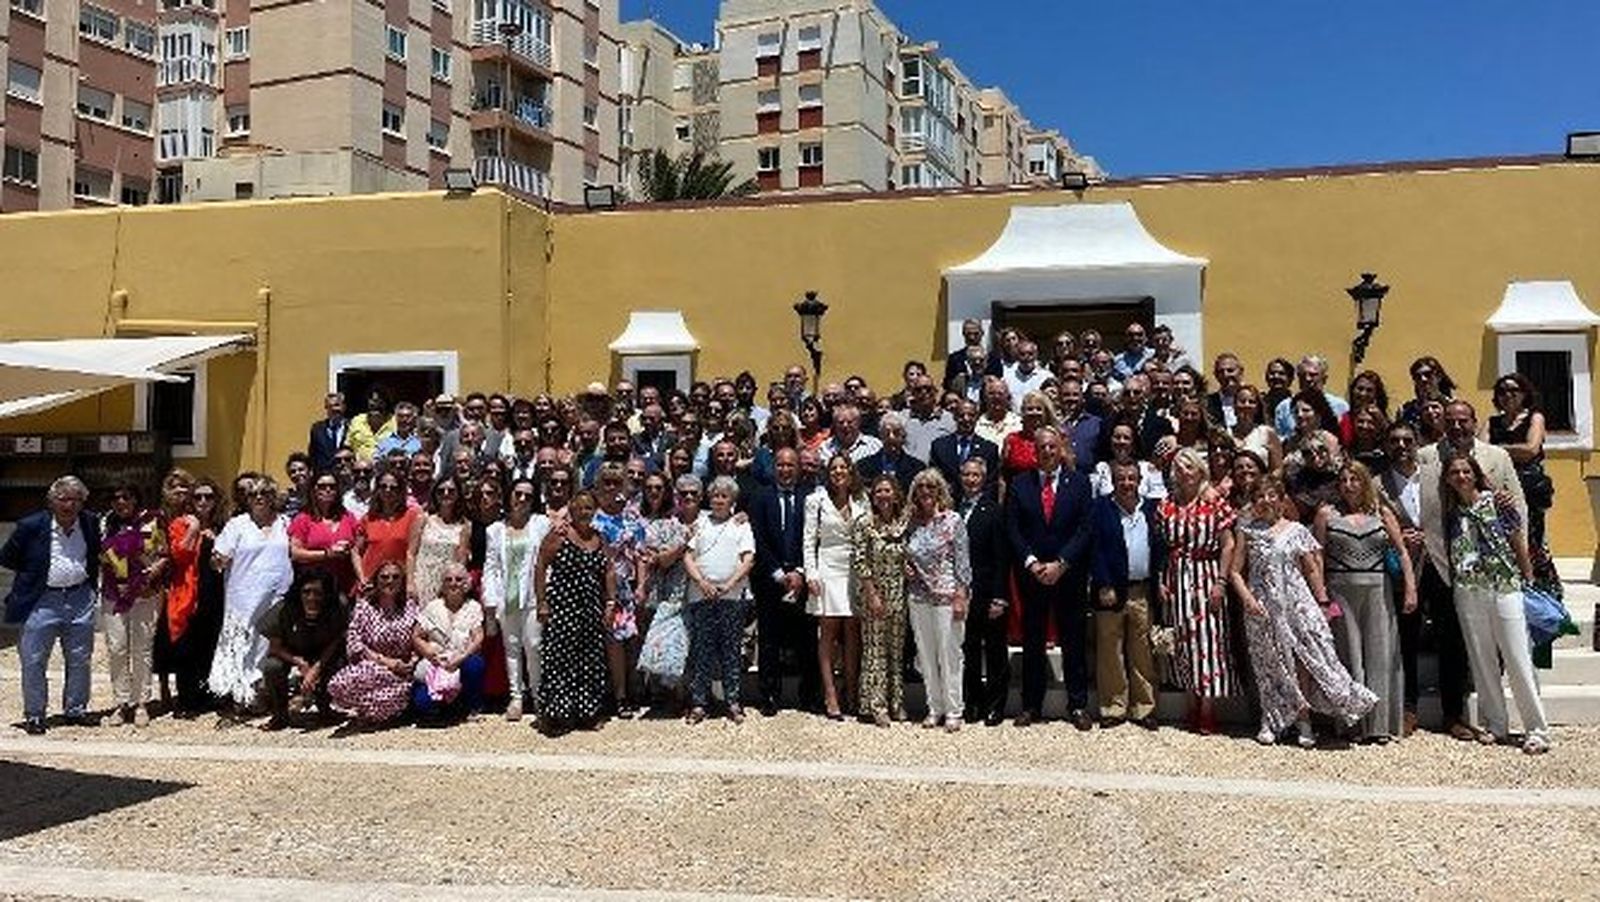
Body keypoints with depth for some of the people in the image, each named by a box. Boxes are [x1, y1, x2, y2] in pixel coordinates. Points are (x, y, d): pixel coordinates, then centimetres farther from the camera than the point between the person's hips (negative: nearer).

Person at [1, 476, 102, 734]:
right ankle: (34, 715, 15)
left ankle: (76, 709, 24)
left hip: (81, 598, 3)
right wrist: (34, 573, 0)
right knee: (33, 661, 2)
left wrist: (88, 573, 7)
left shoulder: (91, 523, 2)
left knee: (80, 660, 10)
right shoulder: (31, 526, -7)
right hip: (43, 601, -3)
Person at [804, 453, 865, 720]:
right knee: (829, 632, -1)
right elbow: (808, 540, 0)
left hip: (855, 572, 3)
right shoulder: (817, 500, 2)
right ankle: (830, 695, 0)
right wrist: (811, 574, -8)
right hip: (828, 570, -3)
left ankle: (852, 693, 9)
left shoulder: (860, 503, 10)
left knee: (853, 634, 3)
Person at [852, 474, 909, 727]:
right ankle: (876, 705, 4)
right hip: (875, 594, -4)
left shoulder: (904, 522, 5)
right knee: (875, 649, -2)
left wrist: (911, 570, -2)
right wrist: (872, 595, -13)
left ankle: (896, 702, 18)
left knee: (897, 649, 9)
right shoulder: (864, 523, -8)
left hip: (899, 594, 4)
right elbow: (859, 562, -10)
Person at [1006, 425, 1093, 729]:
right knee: (1032, 642, 6)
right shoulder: (1019, 483, 6)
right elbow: (1012, 530, 2)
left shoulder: (1079, 482, 3)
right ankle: (1031, 706, 14)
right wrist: (1032, 563, -10)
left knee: (1074, 641, 4)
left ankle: (1077, 706, 12)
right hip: (1031, 573, 1)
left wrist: (1060, 564, -11)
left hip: (1069, 574, -1)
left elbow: (1084, 529, -3)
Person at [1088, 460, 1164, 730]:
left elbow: (1161, 548, 10)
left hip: (1143, 592, 3)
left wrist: (1161, 582, 0)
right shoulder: (1101, 507, -1)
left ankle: (1143, 707, 16)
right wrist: (1104, 586, -11)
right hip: (1111, 591, -2)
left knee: (1143, 654, 8)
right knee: (1110, 652, 4)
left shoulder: (1152, 508, 8)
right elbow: (1095, 549, -5)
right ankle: (1113, 708, 12)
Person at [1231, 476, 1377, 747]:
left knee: (1302, 659, -6)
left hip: (1296, 601, 0)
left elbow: (1312, 570, 7)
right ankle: (1272, 722, 16)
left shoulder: (1296, 531, 4)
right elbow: (1235, 570, 2)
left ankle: (1303, 720, 3)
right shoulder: (1248, 531, 3)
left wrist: (1323, 602, 5)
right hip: (1262, 607, 0)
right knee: (1269, 664, 6)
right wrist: (1247, 598, -10)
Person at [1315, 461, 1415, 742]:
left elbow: (1402, 553, 7)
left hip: (1377, 589, 1)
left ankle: (1379, 724, 7)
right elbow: (1318, 558, 2)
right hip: (1340, 590, -1)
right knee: (1348, 653, 1)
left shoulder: (1382, 514, 8)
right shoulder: (1327, 514, 5)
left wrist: (1410, 589, -2)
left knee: (1380, 653, 1)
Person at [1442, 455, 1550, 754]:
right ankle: (1495, 725, 17)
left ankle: (1537, 729, 4)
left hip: (1505, 588, -3)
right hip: (1469, 592, 3)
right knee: (1482, 661, 7)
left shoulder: (1498, 502, 0)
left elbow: (1519, 544, 4)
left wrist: (1531, 583, 4)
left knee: (1518, 659, -3)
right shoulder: (1451, 513, 8)